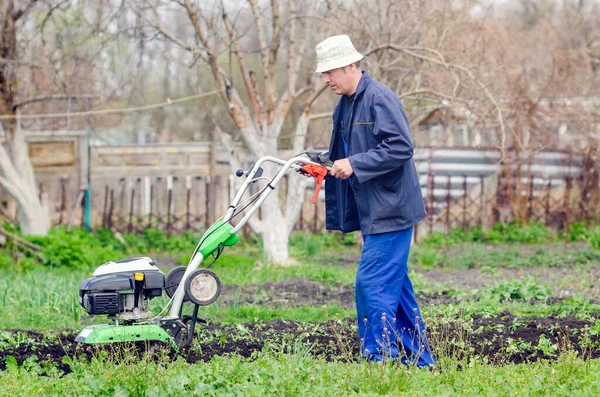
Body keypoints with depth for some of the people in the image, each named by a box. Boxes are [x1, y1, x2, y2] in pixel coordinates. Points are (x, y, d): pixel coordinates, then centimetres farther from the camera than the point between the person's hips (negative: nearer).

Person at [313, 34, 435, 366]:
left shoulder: (379, 98, -15)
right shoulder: (344, 106, 14)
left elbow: (400, 148, -22)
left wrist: (354, 164, -22)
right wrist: (320, 161, 10)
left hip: (390, 209, -10)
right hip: (373, 211, 10)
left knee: (372, 284, -12)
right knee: (395, 285, 13)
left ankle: (379, 357, -6)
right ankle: (419, 360, 20)